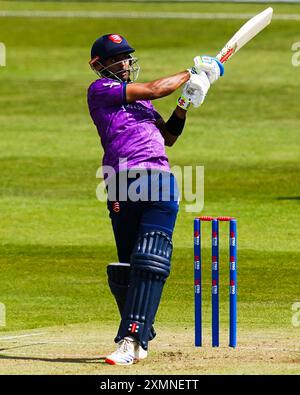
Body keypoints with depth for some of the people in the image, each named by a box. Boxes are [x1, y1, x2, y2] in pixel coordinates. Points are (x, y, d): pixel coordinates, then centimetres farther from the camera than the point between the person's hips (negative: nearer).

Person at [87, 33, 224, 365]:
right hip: (124, 187, -4)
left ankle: (132, 339, -21)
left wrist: (184, 104, 12)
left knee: (149, 263, -13)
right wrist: (191, 73, 7)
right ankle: (139, 338, 15)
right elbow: (152, 90, -3)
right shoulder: (100, 89, 5)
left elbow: (168, 137, 27)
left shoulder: (139, 99, 28)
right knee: (127, 268, 0)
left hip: (160, 186, 4)